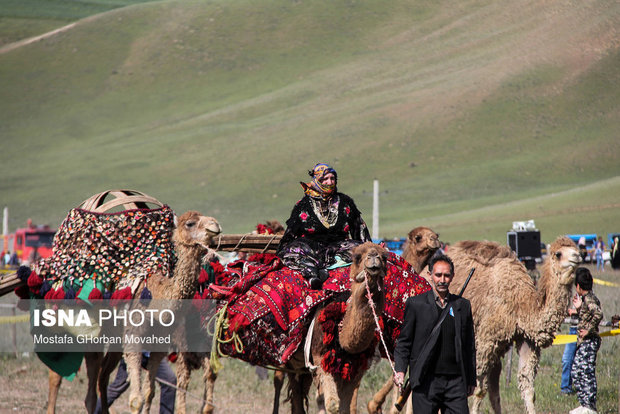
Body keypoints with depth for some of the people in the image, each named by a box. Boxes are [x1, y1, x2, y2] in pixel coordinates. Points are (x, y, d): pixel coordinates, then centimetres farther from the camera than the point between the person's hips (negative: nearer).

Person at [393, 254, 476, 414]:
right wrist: (400, 370, -10)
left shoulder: (463, 305, 12)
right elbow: (404, 341, 5)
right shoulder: (416, 304, 4)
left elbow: (470, 346, 17)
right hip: (426, 381, -2)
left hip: (455, 382, 2)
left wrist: (471, 380, 14)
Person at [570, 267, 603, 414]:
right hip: (583, 342, 11)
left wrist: (588, 330, -25)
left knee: (587, 373, -7)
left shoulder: (589, 299, -14)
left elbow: (598, 314, -31)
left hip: (589, 342, -11)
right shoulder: (586, 298, 15)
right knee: (576, 372, 13)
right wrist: (579, 308, 18)